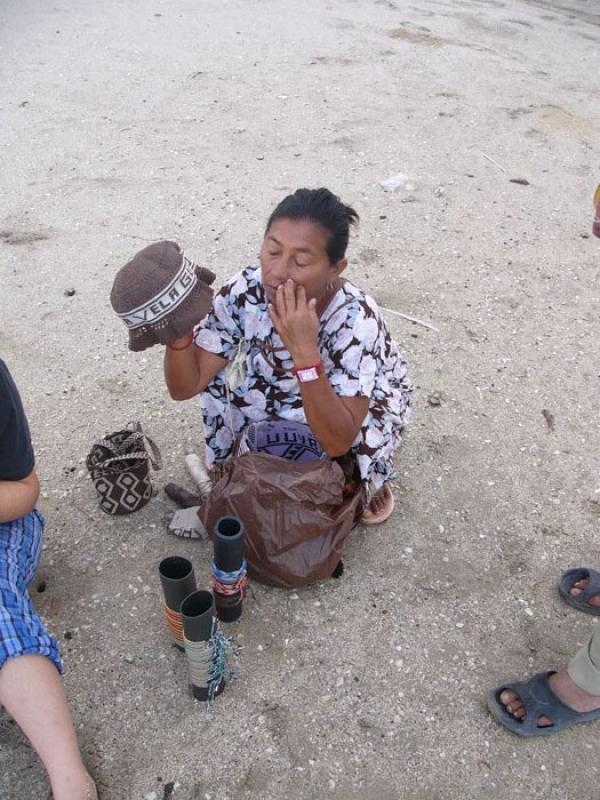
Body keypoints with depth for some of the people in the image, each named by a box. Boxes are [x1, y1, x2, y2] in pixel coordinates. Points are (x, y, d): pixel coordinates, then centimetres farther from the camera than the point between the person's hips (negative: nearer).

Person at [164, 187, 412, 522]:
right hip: (288, 392, 3)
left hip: (368, 397, -3)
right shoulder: (246, 290, -27)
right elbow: (186, 386, -23)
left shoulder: (357, 319, -38)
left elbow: (337, 443, -41)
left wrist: (305, 352, -50)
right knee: (222, 378, -20)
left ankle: (370, 485, 5)